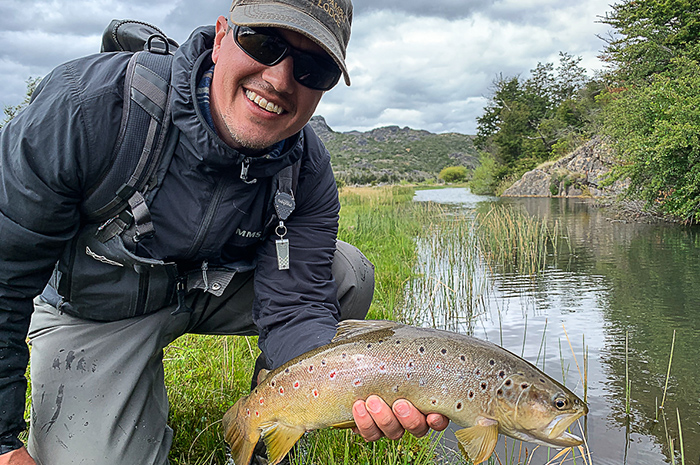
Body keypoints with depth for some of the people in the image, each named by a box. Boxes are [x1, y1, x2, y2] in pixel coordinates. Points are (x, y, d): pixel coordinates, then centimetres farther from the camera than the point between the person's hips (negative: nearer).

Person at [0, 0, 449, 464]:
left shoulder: (308, 171, -19)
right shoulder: (87, 105, -31)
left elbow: (295, 309, -22)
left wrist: (358, 394, -43)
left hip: (217, 284, 3)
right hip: (95, 311, -2)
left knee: (349, 275, -14)